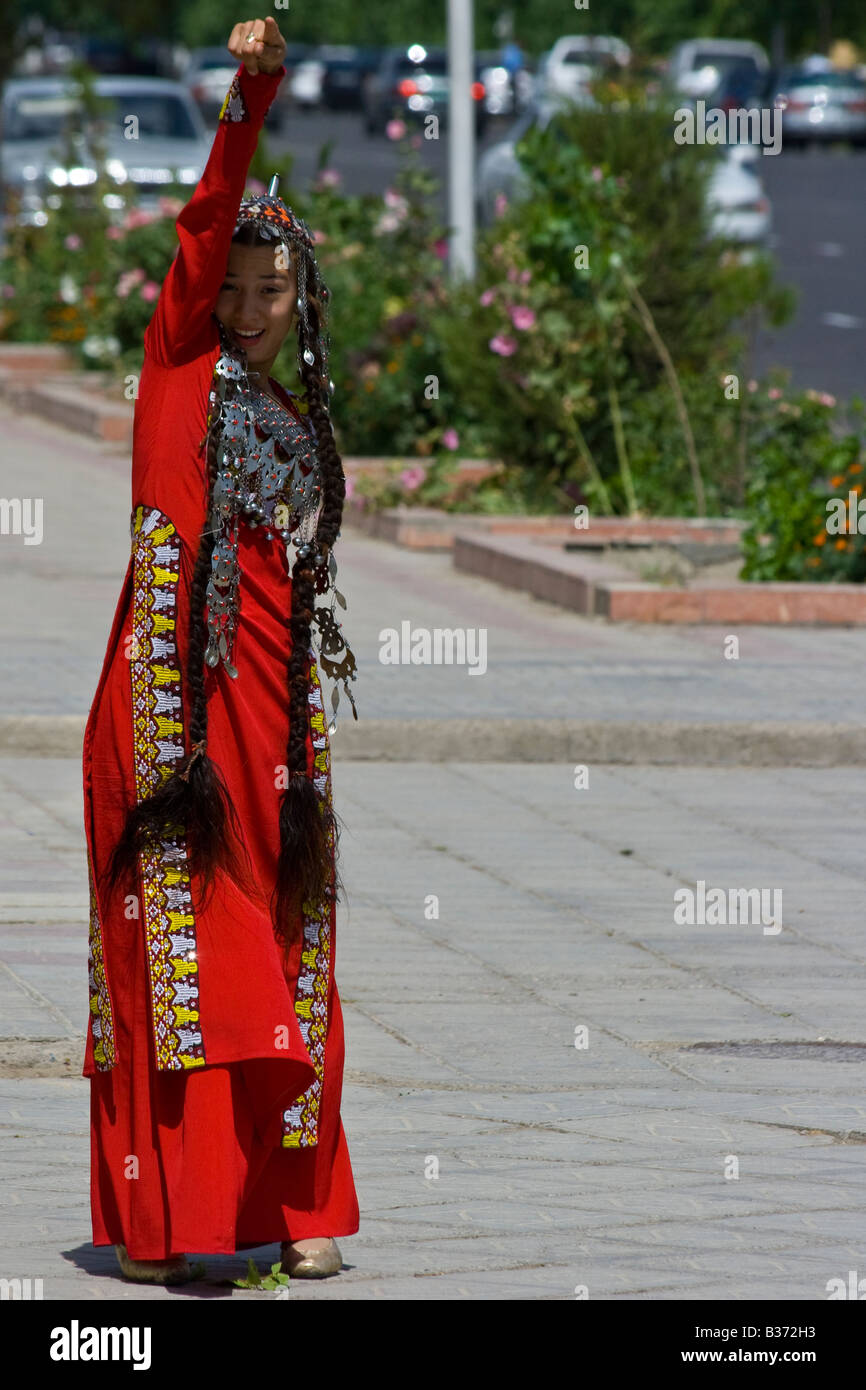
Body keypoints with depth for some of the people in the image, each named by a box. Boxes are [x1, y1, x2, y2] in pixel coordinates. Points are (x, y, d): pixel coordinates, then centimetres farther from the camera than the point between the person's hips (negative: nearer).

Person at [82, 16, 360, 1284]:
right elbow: (205, 224, -8)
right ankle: (161, 1218, -7)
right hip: (177, 684, -5)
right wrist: (250, 98, -20)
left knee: (281, 944, 4)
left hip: (276, 697, 5)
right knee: (171, 931, -7)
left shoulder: (297, 420, 20)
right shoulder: (181, 366, 6)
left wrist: (311, 735, 14)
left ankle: (294, 1206, 8)